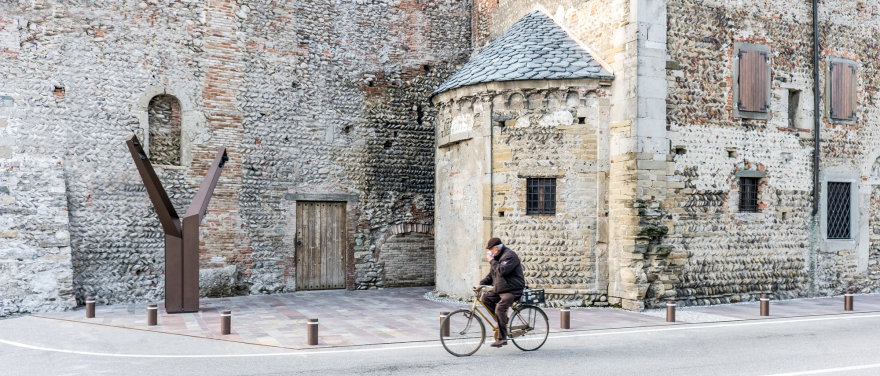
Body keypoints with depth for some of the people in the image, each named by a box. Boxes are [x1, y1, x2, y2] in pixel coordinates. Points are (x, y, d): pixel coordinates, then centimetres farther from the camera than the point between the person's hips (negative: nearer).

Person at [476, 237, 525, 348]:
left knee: (500, 308, -25)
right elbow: (491, 275, 20)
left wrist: (492, 261, -19)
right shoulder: (497, 257, 16)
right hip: (499, 290, 10)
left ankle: (502, 338, -20)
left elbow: (502, 271, -29)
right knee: (485, 298, -1)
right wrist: (481, 284, 5)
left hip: (512, 291, -10)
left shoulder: (509, 255, -14)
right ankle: (503, 319, 10)